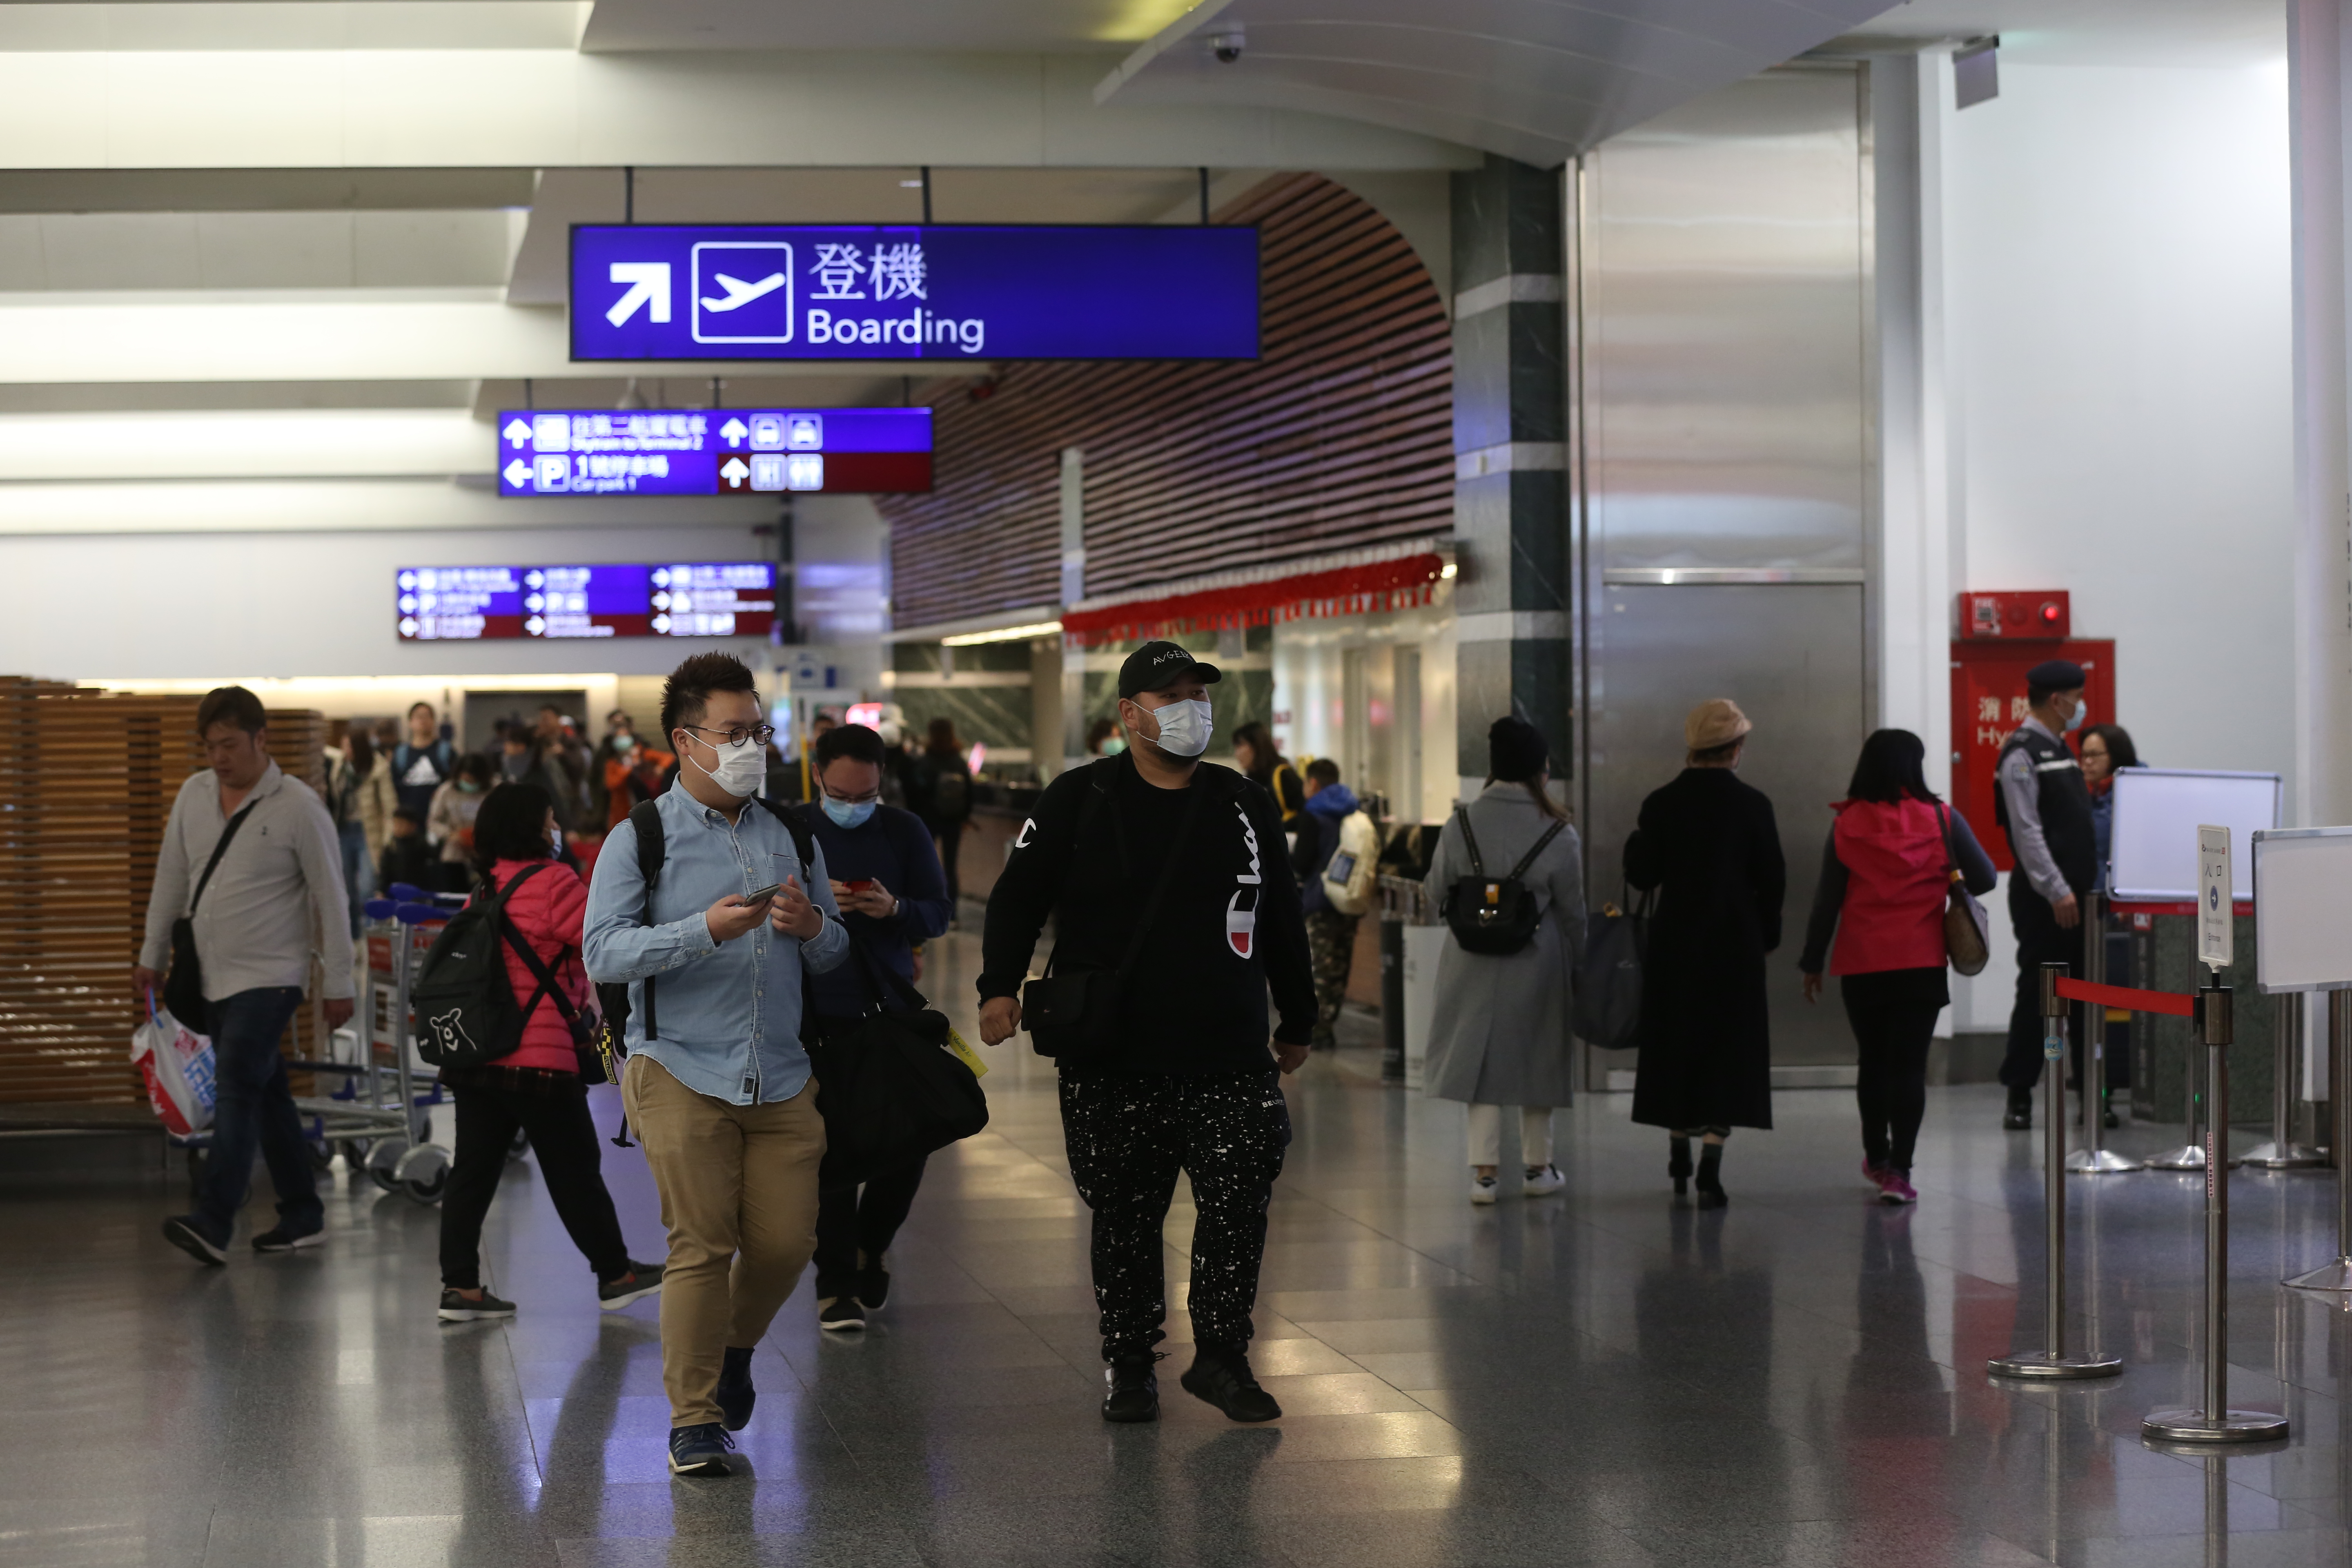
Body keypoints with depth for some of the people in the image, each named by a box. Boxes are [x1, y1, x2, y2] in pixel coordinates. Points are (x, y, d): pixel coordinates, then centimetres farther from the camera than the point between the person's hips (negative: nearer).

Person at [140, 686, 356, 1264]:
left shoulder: (298, 806, -9)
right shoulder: (194, 794, 7)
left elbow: (331, 898, -6)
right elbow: (171, 879, 16)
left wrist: (338, 983, -7)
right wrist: (152, 956, 15)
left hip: (270, 977, -6)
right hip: (212, 977, 6)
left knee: (236, 1087, -17)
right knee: (266, 1096, 11)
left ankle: (213, 1224, -25)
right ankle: (303, 1216, 18)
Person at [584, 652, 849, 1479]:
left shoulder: (791, 835, 13)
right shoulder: (641, 841, -1)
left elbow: (835, 954, 18)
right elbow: (604, 953, -12)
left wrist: (814, 927, -6)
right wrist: (705, 930, -23)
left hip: (782, 1075, 4)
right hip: (682, 1070, -4)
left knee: (787, 1240, 2)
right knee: (701, 1245, -7)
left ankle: (736, 1346, 32)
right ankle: (693, 1418, 4)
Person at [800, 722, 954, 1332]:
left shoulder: (905, 831, 3)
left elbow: (938, 912, 3)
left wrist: (895, 909, -18)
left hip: (891, 1007, 2)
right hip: (818, 1013, -2)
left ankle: (871, 1246, 31)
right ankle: (837, 1285, 7)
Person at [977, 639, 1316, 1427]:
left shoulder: (1244, 804, 12)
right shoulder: (1078, 800, 3)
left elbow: (1282, 919, 20)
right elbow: (1019, 895, 1)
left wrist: (1297, 1021, 22)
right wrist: (1001, 986, -14)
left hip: (1229, 1057, 2)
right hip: (1113, 1060, -2)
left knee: (1239, 1206, -4)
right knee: (1125, 1219, 4)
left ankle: (1221, 1355, 11)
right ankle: (1129, 1365, 17)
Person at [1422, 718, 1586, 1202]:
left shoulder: (1461, 824, -7)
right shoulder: (1558, 834, -11)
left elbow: (1439, 889, 3)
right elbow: (1572, 910, -2)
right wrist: (1577, 963, 11)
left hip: (1474, 963, 1)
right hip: (1537, 962, -1)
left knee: (1482, 1056, 7)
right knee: (1535, 1058, 14)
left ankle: (1484, 1170, 2)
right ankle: (1537, 1166, 24)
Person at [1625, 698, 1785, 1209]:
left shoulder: (1661, 804, -4)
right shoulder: (1752, 805, -7)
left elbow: (1642, 875, -3)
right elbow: (1773, 880, -4)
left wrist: (1636, 842, 17)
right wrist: (1766, 932, 10)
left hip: (1675, 942, 2)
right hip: (1736, 943, -2)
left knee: (1675, 1044, 16)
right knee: (1727, 1049, 2)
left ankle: (1679, 1154, 27)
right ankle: (1710, 1169, -8)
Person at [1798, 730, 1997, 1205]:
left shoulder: (1847, 825, -2)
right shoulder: (1942, 819, -4)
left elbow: (1827, 899, 1)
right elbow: (1984, 879, -2)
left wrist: (1812, 962, 9)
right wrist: (1948, 883, 20)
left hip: (1861, 965, 2)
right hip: (1922, 962, -2)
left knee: (1872, 1060, 17)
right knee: (1909, 1064, -1)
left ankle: (1877, 1157, 31)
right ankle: (1898, 1170, -7)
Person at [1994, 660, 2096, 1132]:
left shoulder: (2060, 751, 17)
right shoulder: (2022, 753, -11)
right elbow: (2027, 831, -18)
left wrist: (2089, 887, 15)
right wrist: (2057, 892, -22)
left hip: (2076, 894, 9)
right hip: (2044, 899, -9)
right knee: (2037, 995, -4)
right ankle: (2019, 1098, 3)